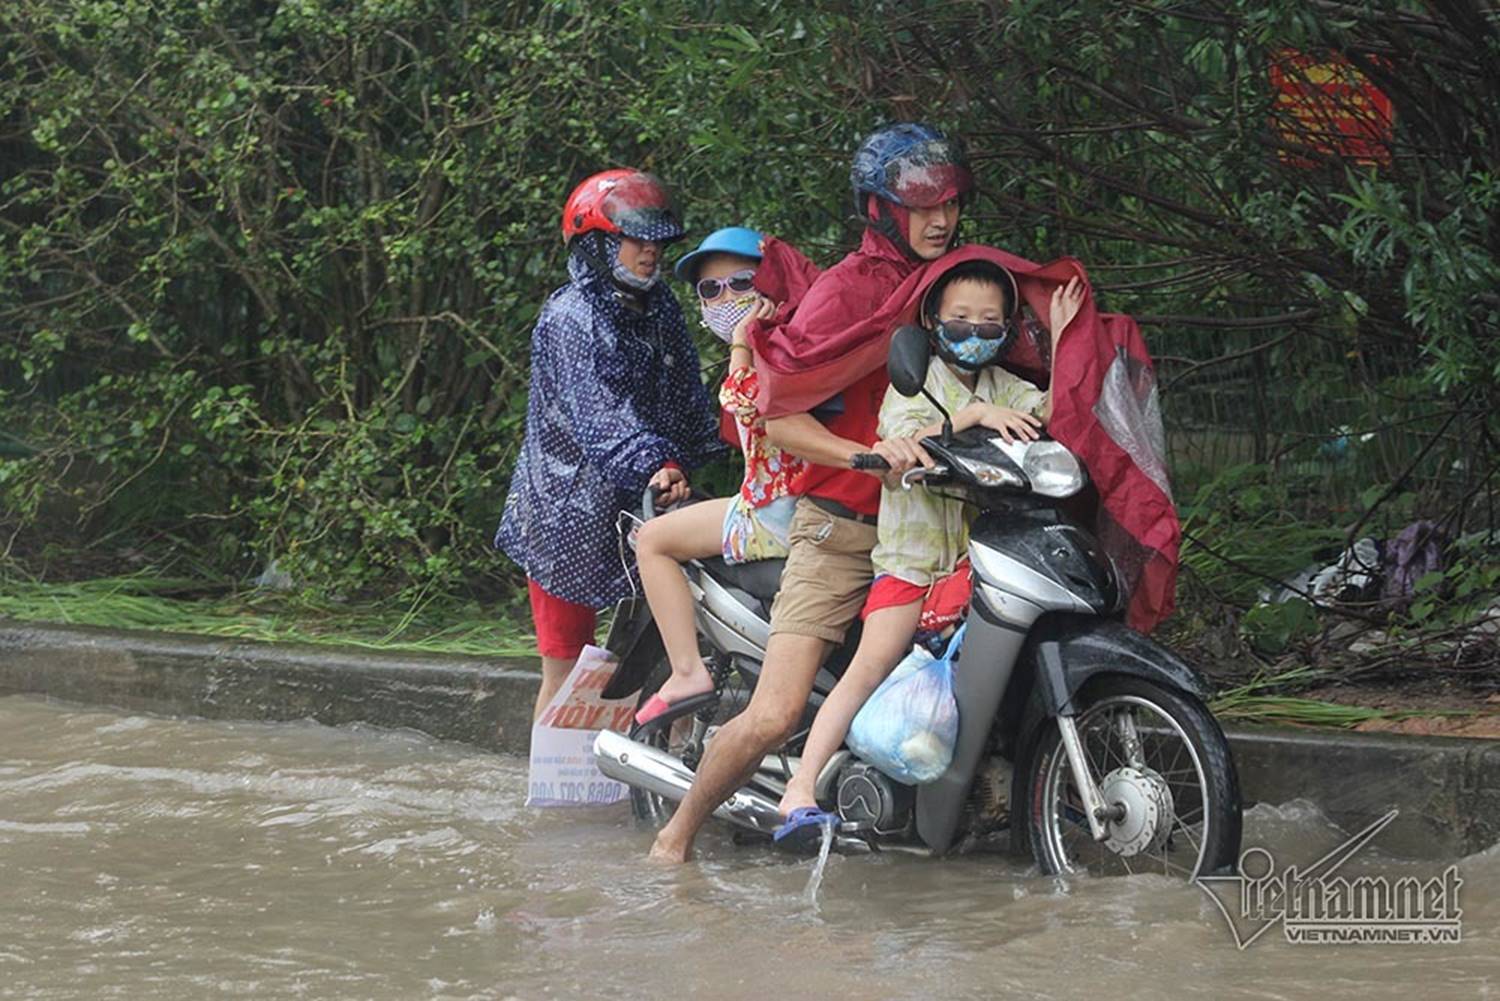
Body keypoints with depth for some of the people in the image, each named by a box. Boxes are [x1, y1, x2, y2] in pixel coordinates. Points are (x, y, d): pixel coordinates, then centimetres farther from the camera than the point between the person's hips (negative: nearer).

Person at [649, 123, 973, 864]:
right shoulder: (847, 287, -7)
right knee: (774, 717, -13)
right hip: (843, 530, -6)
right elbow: (778, 418, -12)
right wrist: (868, 456, -26)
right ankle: (677, 836, 6)